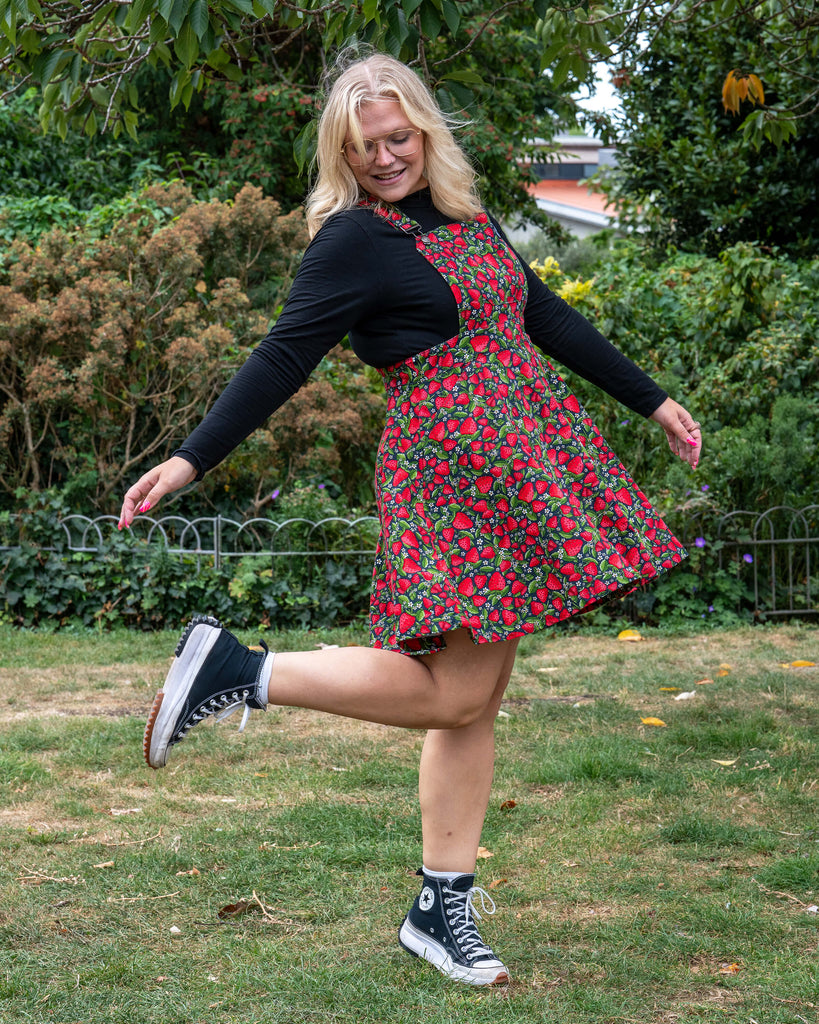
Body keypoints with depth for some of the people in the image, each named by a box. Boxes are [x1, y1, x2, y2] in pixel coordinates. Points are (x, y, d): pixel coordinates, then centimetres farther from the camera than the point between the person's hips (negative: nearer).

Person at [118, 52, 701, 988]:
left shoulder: (466, 219, 15)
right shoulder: (353, 239, -8)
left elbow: (547, 318, 22)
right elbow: (282, 359, -12)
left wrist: (650, 400, 25)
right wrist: (190, 461, -19)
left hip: (529, 465, 8)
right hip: (451, 468, -7)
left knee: (477, 699, 7)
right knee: (452, 694, -11)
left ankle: (442, 907, 13)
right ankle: (238, 672, -4)